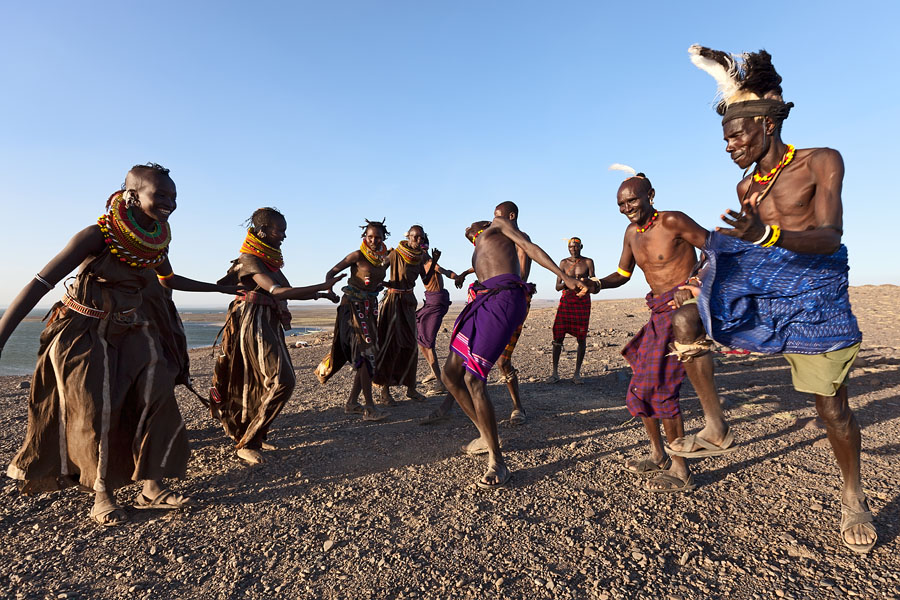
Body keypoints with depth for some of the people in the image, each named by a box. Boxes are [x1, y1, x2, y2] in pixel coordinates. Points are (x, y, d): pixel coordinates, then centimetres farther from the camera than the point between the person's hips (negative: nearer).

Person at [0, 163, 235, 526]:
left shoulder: (158, 239, -2)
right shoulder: (99, 234, -20)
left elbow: (169, 280, 17)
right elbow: (41, 283, -23)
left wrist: (221, 288, 24)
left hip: (134, 330, 5)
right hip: (85, 332, -5)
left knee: (157, 397, -4)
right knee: (96, 410, -1)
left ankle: (152, 488, 6)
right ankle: (102, 495, 17)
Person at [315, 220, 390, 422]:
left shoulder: (385, 259, 7)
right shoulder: (357, 256, -10)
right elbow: (332, 272, -11)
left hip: (370, 306, 7)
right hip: (353, 305, -7)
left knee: (365, 355, 8)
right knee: (365, 352, -12)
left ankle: (352, 403, 19)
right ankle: (369, 407, -9)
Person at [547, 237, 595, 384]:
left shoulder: (588, 262, 3)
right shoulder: (564, 263, 6)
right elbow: (557, 287, 2)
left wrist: (586, 280, -24)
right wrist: (567, 283, -20)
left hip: (583, 302, -1)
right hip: (566, 301, 1)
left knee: (581, 338, -3)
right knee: (558, 336, -7)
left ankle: (577, 373, 7)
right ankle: (555, 373, -1)